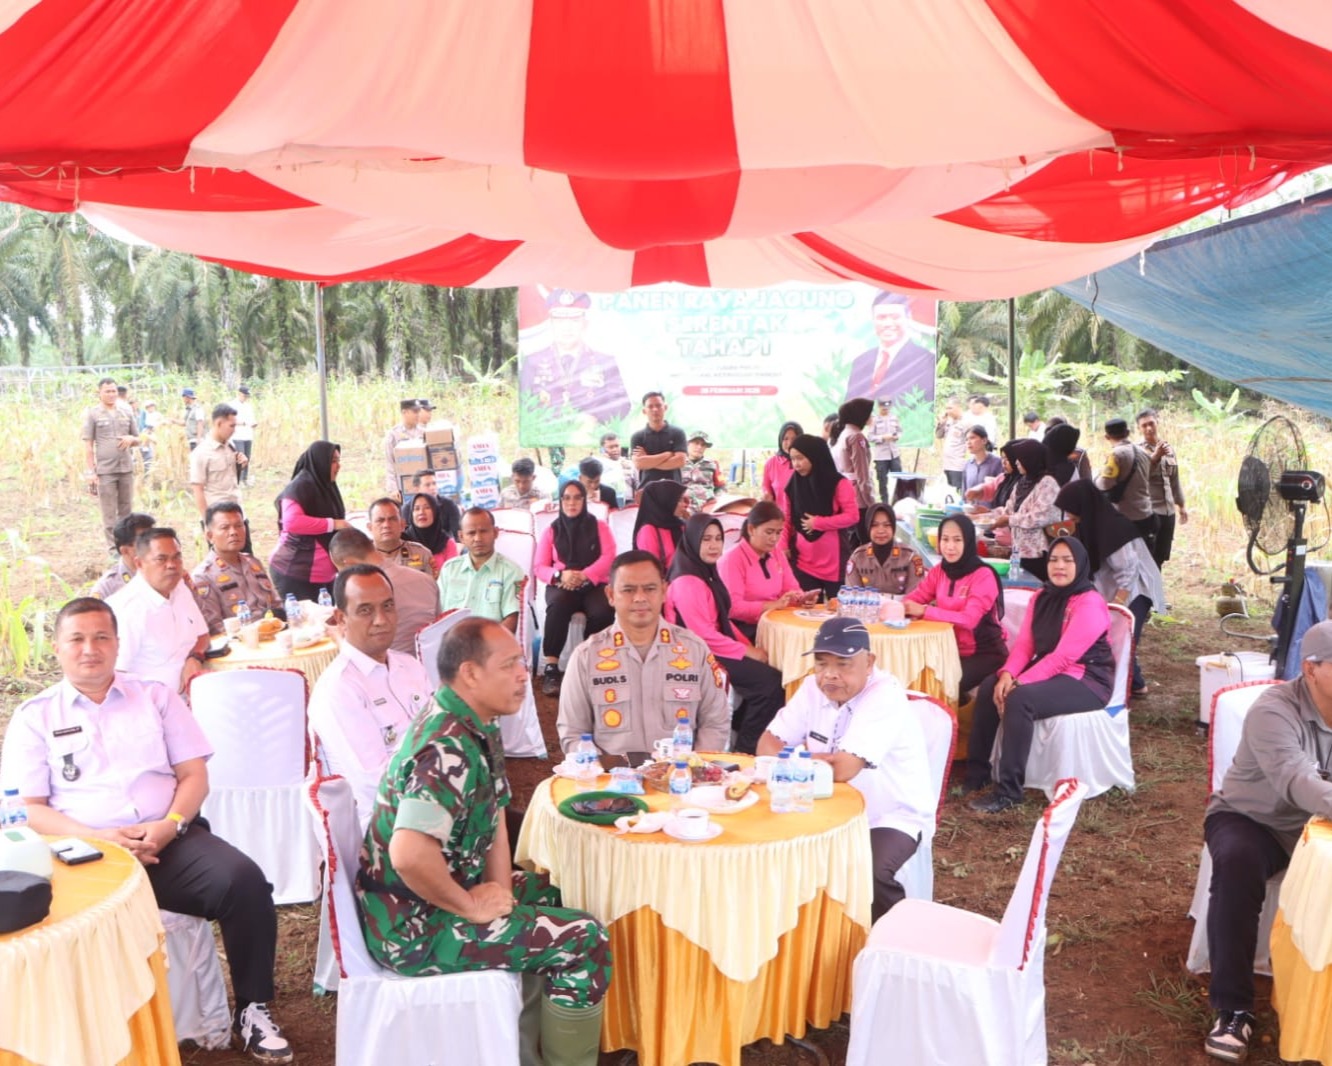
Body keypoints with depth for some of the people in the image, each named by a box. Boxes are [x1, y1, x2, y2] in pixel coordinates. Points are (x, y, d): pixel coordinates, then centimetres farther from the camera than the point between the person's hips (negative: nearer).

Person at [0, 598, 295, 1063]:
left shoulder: (157, 697, 16)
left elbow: (194, 775, 11)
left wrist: (169, 826, -10)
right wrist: (100, 838, -13)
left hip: (171, 841, 2)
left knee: (244, 881, -26)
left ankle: (251, 1010, -9)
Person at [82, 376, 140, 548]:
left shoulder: (126, 413, 13)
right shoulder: (92, 414, 2)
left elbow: (137, 441, 19)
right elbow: (88, 446, -1)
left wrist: (131, 439, -5)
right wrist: (90, 472, -7)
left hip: (126, 469, 4)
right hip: (104, 471, -4)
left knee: (126, 509, 7)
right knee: (109, 512, -1)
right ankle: (114, 547, 5)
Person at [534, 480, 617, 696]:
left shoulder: (599, 526, 14)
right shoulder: (551, 531, 15)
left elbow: (608, 557, -1)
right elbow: (540, 568, 9)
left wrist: (583, 575, -18)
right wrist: (561, 575, -15)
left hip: (593, 585, 0)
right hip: (562, 586, 0)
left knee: (603, 611, -36)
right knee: (558, 606, -37)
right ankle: (551, 668, -37)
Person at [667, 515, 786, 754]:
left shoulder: (707, 573, 12)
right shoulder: (687, 582, -19)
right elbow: (702, 635, -22)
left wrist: (749, 647, 2)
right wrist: (746, 652, -14)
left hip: (714, 649, 9)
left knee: (771, 677, -3)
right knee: (769, 681, -16)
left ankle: (740, 733, 10)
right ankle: (746, 748, -2)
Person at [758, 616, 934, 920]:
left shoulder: (886, 695, -24)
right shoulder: (813, 687, -2)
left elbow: (844, 769, -32)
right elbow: (769, 742, 1)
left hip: (893, 817, -6)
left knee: (869, 873, -31)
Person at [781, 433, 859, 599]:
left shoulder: (838, 484, -8)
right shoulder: (793, 484, 5)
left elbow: (852, 516, -12)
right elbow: (787, 518, 10)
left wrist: (818, 523, -13)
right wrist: (784, 545, 0)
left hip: (833, 561, -3)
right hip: (803, 562, 3)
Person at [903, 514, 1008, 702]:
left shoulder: (983, 576, -16)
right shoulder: (938, 571, 4)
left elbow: (969, 619, -27)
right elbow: (913, 599, -1)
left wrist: (924, 611, -34)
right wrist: (898, 608, -26)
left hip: (985, 654, -6)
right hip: (952, 651, 6)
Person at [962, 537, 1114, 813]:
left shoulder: (1090, 605, -17)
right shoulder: (1043, 597, 8)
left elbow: (1063, 657, -24)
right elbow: (1024, 643, 3)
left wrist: (1019, 683, -27)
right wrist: (1007, 674, -17)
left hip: (1086, 680, -8)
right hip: (1050, 671, 8)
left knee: (1020, 700, -31)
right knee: (989, 688, -13)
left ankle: (1009, 792, -26)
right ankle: (977, 772, -6)